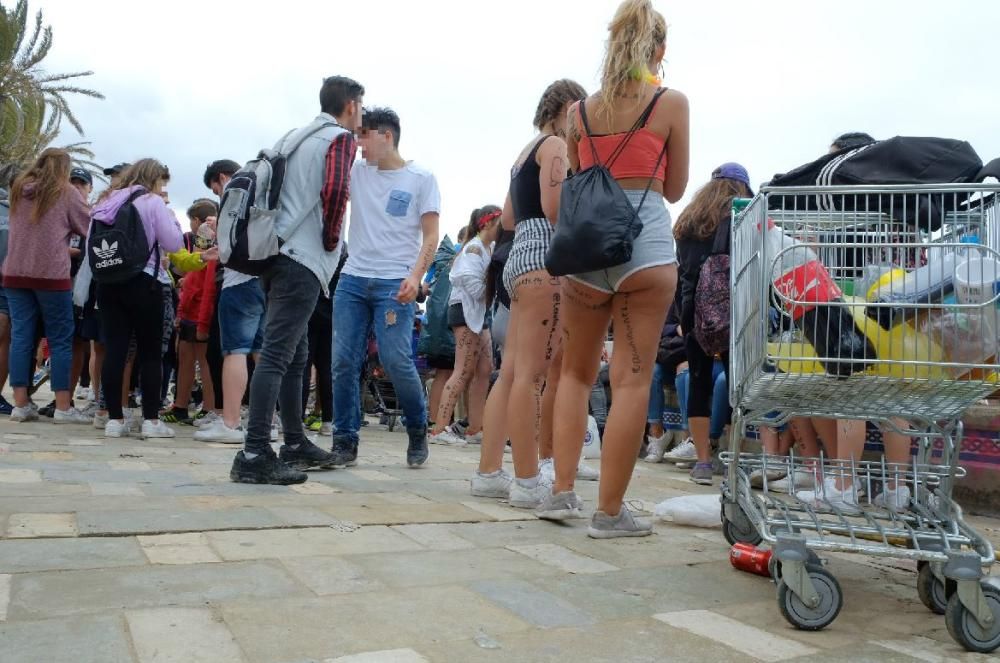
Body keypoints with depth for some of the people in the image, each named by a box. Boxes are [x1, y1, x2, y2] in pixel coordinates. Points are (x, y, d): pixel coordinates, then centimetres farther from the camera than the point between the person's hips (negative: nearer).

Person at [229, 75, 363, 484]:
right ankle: (254, 455, -13)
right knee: (277, 355, -12)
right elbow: (335, 190, -19)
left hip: (278, 255, 9)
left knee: (295, 355, 14)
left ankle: (295, 443, 23)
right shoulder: (341, 138, -3)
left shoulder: (296, 136, 21)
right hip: (303, 261, -9)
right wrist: (331, 239, -5)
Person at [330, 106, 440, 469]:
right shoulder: (356, 172, 14)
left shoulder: (421, 178, 3)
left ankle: (418, 431, 14)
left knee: (397, 362, -9)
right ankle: (344, 441, 8)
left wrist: (415, 275, -16)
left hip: (395, 283, -4)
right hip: (353, 278, 4)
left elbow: (431, 237, -2)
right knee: (343, 362, -1)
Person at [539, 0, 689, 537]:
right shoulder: (671, 103, 3)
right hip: (646, 245, -3)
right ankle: (610, 512, 3)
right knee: (632, 379, 0)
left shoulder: (580, 111, 12)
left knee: (576, 372, 16)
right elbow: (675, 188, 9)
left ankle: (561, 491, 12)